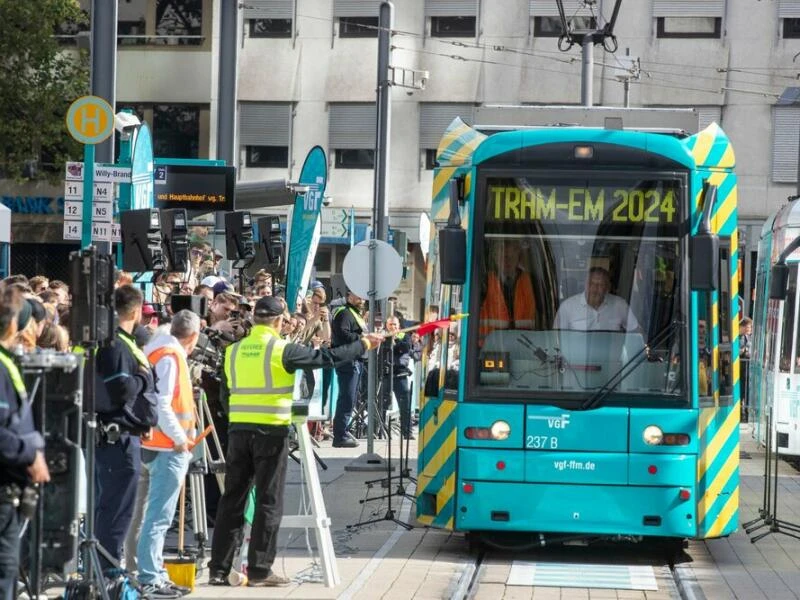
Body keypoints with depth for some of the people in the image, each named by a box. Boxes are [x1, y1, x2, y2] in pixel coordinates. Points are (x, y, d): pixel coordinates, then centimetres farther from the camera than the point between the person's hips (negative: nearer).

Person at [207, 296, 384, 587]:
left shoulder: (234, 351, 7)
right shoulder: (281, 350, -8)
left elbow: (226, 394, 14)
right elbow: (326, 357, -5)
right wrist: (363, 344, 6)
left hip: (238, 430, 5)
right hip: (271, 432, -5)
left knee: (232, 500, 9)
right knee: (268, 502, 2)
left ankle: (218, 568, 9)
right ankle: (259, 570, 3)